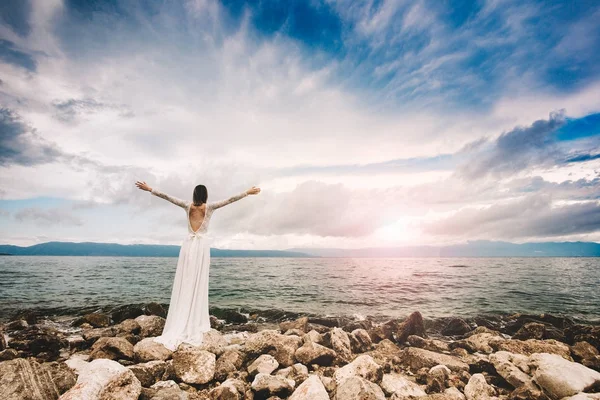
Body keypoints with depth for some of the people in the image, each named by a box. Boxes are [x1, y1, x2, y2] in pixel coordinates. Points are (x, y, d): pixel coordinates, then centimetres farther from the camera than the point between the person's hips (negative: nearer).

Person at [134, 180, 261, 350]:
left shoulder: (187, 206, 2)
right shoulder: (209, 207, -3)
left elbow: (167, 196, 8)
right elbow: (230, 199, -3)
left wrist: (149, 189, 18)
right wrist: (248, 192, 1)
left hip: (188, 245, 2)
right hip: (202, 246, -2)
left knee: (184, 284, 5)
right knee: (198, 285, 4)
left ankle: (179, 327, 8)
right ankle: (194, 324, 10)